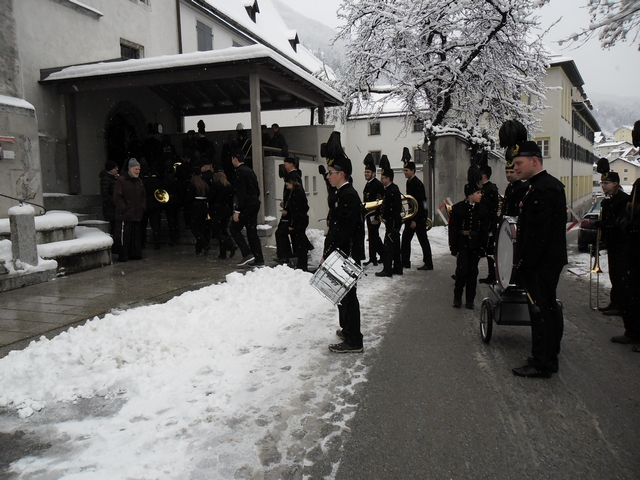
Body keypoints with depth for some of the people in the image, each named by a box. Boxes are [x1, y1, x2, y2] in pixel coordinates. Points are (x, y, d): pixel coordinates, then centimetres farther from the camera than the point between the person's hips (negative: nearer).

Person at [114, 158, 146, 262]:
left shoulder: (139, 181, 14)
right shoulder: (121, 180, -8)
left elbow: (143, 196, 23)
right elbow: (117, 197, -11)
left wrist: (142, 207, 10)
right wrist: (124, 209, -13)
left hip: (137, 214, 7)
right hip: (125, 216, -7)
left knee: (136, 235, 11)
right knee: (124, 235, -5)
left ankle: (135, 253, 20)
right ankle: (123, 256, 2)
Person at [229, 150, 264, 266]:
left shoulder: (240, 172, -12)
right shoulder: (250, 171, 16)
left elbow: (241, 192, -20)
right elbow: (257, 189, 18)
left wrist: (237, 210, -21)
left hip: (246, 204, -9)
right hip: (255, 203, 9)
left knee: (235, 229, 0)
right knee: (252, 231, 11)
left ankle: (247, 254, -8)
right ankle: (259, 260, 10)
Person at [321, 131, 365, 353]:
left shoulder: (348, 196, -19)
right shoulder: (342, 194, 13)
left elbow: (344, 231, -24)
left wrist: (328, 255, -21)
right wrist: (327, 253, 16)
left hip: (346, 256, -10)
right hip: (341, 256, 10)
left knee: (347, 295, -4)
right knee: (342, 293, 20)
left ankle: (353, 341, 4)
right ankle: (348, 329, 35)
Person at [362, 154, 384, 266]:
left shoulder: (378, 185, -14)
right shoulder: (368, 185, 14)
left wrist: (377, 217, -21)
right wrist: (364, 214, 17)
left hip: (375, 216, -9)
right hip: (369, 215, 9)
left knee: (373, 236, -3)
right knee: (374, 236, 15)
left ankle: (373, 259, 5)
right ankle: (384, 255, 26)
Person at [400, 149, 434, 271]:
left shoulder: (417, 184, -16)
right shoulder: (409, 182, 12)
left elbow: (419, 203, -20)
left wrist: (415, 220, -21)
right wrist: (409, 218, 15)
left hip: (419, 217, -9)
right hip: (411, 216, 10)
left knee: (423, 240, -3)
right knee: (405, 238, 10)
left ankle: (428, 264, 4)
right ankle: (405, 262, 18)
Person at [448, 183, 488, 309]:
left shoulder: (482, 210, 2)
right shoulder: (457, 208, -6)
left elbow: (484, 231, 3)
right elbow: (452, 229, -5)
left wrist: (482, 248, -4)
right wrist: (454, 247, -9)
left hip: (475, 245, 3)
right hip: (462, 245, -2)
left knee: (473, 271, 6)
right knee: (462, 270, -7)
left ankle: (470, 300, 16)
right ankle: (457, 298, 9)